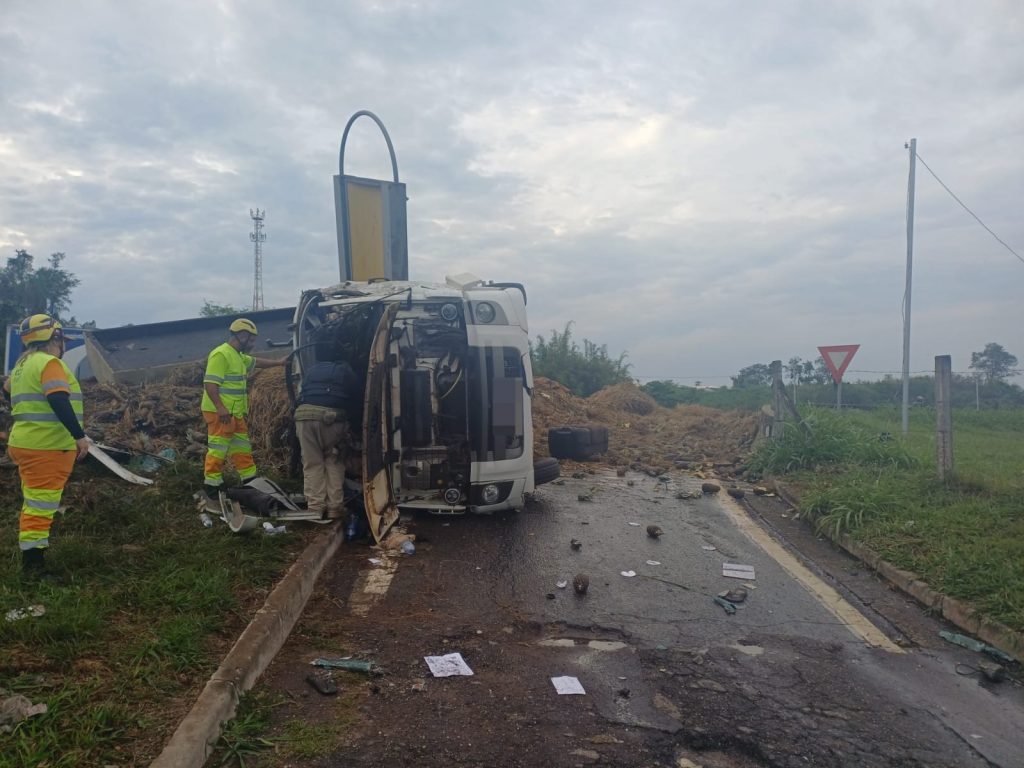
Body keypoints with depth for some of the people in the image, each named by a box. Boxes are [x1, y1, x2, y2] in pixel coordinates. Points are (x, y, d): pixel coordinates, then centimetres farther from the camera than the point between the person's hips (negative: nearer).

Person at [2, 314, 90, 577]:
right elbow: (59, 402, -25)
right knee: (41, 505, -7)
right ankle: (33, 565, -5)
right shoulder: (49, 362, -13)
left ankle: (32, 559, 28)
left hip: (30, 444, 10)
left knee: (36, 503, 19)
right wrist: (80, 436, -24)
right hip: (47, 447, -10)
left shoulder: (23, 365, 17)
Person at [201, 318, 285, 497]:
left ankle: (250, 481, 24)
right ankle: (211, 486, 1)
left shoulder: (238, 356, 17)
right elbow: (209, 383, -21)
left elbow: (256, 362, 36)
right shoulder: (220, 355, -15)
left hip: (235, 413, 10)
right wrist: (220, 408, -28)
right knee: (218, 449, -6)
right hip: (220, 413, -10)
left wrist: (279, 363, 36)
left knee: (242, 447, 15)